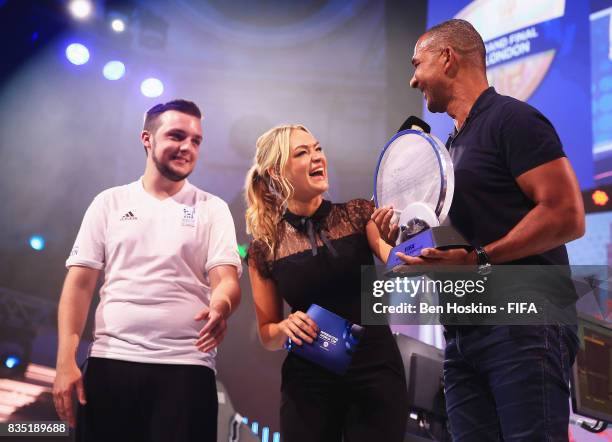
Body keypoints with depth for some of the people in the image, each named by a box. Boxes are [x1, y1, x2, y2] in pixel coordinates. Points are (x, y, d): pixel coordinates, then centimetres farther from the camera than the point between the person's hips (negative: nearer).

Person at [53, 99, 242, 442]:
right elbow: (80, 283, 6)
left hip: (186, 365, -1)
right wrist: (66, 361, -4)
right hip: (110, 361, 1)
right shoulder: (110, 202, 10)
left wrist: (220, 307, -28)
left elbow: (227, 280, -4)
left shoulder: (212, 208, 7)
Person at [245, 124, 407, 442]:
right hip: (307, 383, 0)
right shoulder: (265, 249, -1)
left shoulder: (358, 214, -1)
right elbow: (268, 335, 8)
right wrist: (286, 327, -13)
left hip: (377, 373, 0)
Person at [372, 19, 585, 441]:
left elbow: (567, 216, -15)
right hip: (463, 331, 8)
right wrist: (407, 230, 10)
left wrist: (477, 260, -20)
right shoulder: (453, 144, 22)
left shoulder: (512, 119, -5)